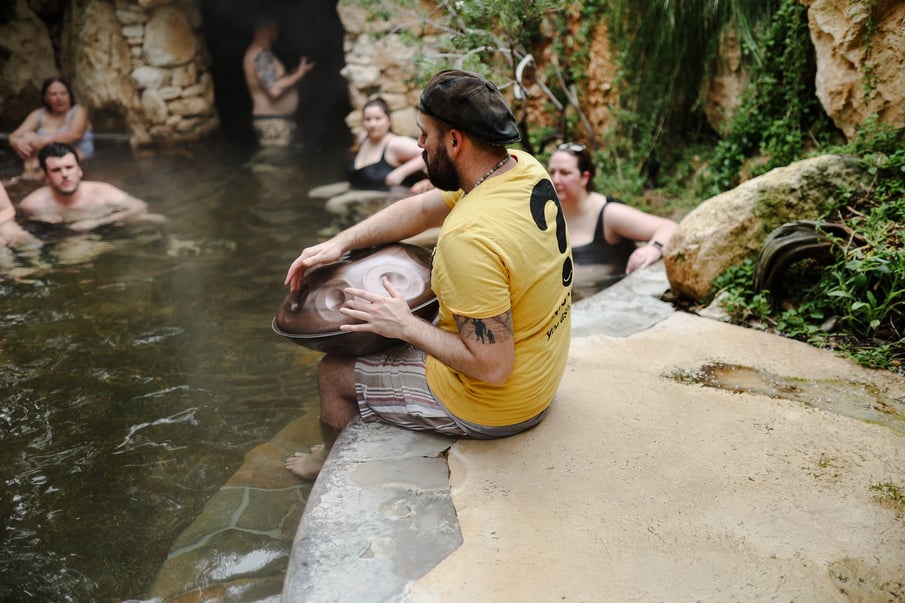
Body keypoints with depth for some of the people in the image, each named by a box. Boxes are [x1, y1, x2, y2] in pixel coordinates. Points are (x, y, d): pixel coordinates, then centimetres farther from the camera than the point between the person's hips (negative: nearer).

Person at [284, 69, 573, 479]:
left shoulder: (469, 237, -36)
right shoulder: (522, 168, -7)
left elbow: (492, 367, -32)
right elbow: (422, 209, 5)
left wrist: (405, 326, -21)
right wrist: (339, 243, -2)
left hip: (494, 406, -8)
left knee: (334, 372, 9)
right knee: (388, 323, 28)